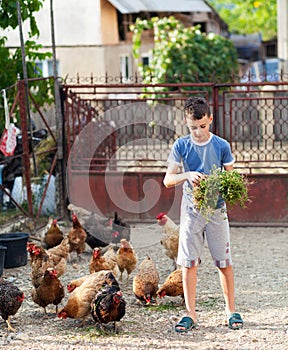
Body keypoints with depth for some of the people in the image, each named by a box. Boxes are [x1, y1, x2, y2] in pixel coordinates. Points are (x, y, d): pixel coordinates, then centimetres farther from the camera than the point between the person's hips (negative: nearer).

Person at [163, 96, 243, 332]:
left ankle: (231, 310, 16)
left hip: (216, 209, 0)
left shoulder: (221, 146, -2)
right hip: (191, 209, 0)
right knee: (188, 263, 0)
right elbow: (168, 180, -5)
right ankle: (190, 314, 7)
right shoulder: (181, 146, -1)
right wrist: (187, 175, -25)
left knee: (224, 262, 3)